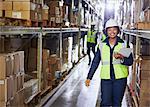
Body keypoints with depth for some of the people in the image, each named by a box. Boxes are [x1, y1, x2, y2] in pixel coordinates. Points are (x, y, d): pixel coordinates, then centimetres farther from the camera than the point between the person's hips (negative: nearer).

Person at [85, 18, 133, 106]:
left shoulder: (123, 44, -2)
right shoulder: (102, 45, 2)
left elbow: (130, 61, -5)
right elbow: (95, 62, 7)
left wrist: (121, 58, -26)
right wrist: (89, 77, 5)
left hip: (120, 78, 0)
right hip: (106, 78, 1)